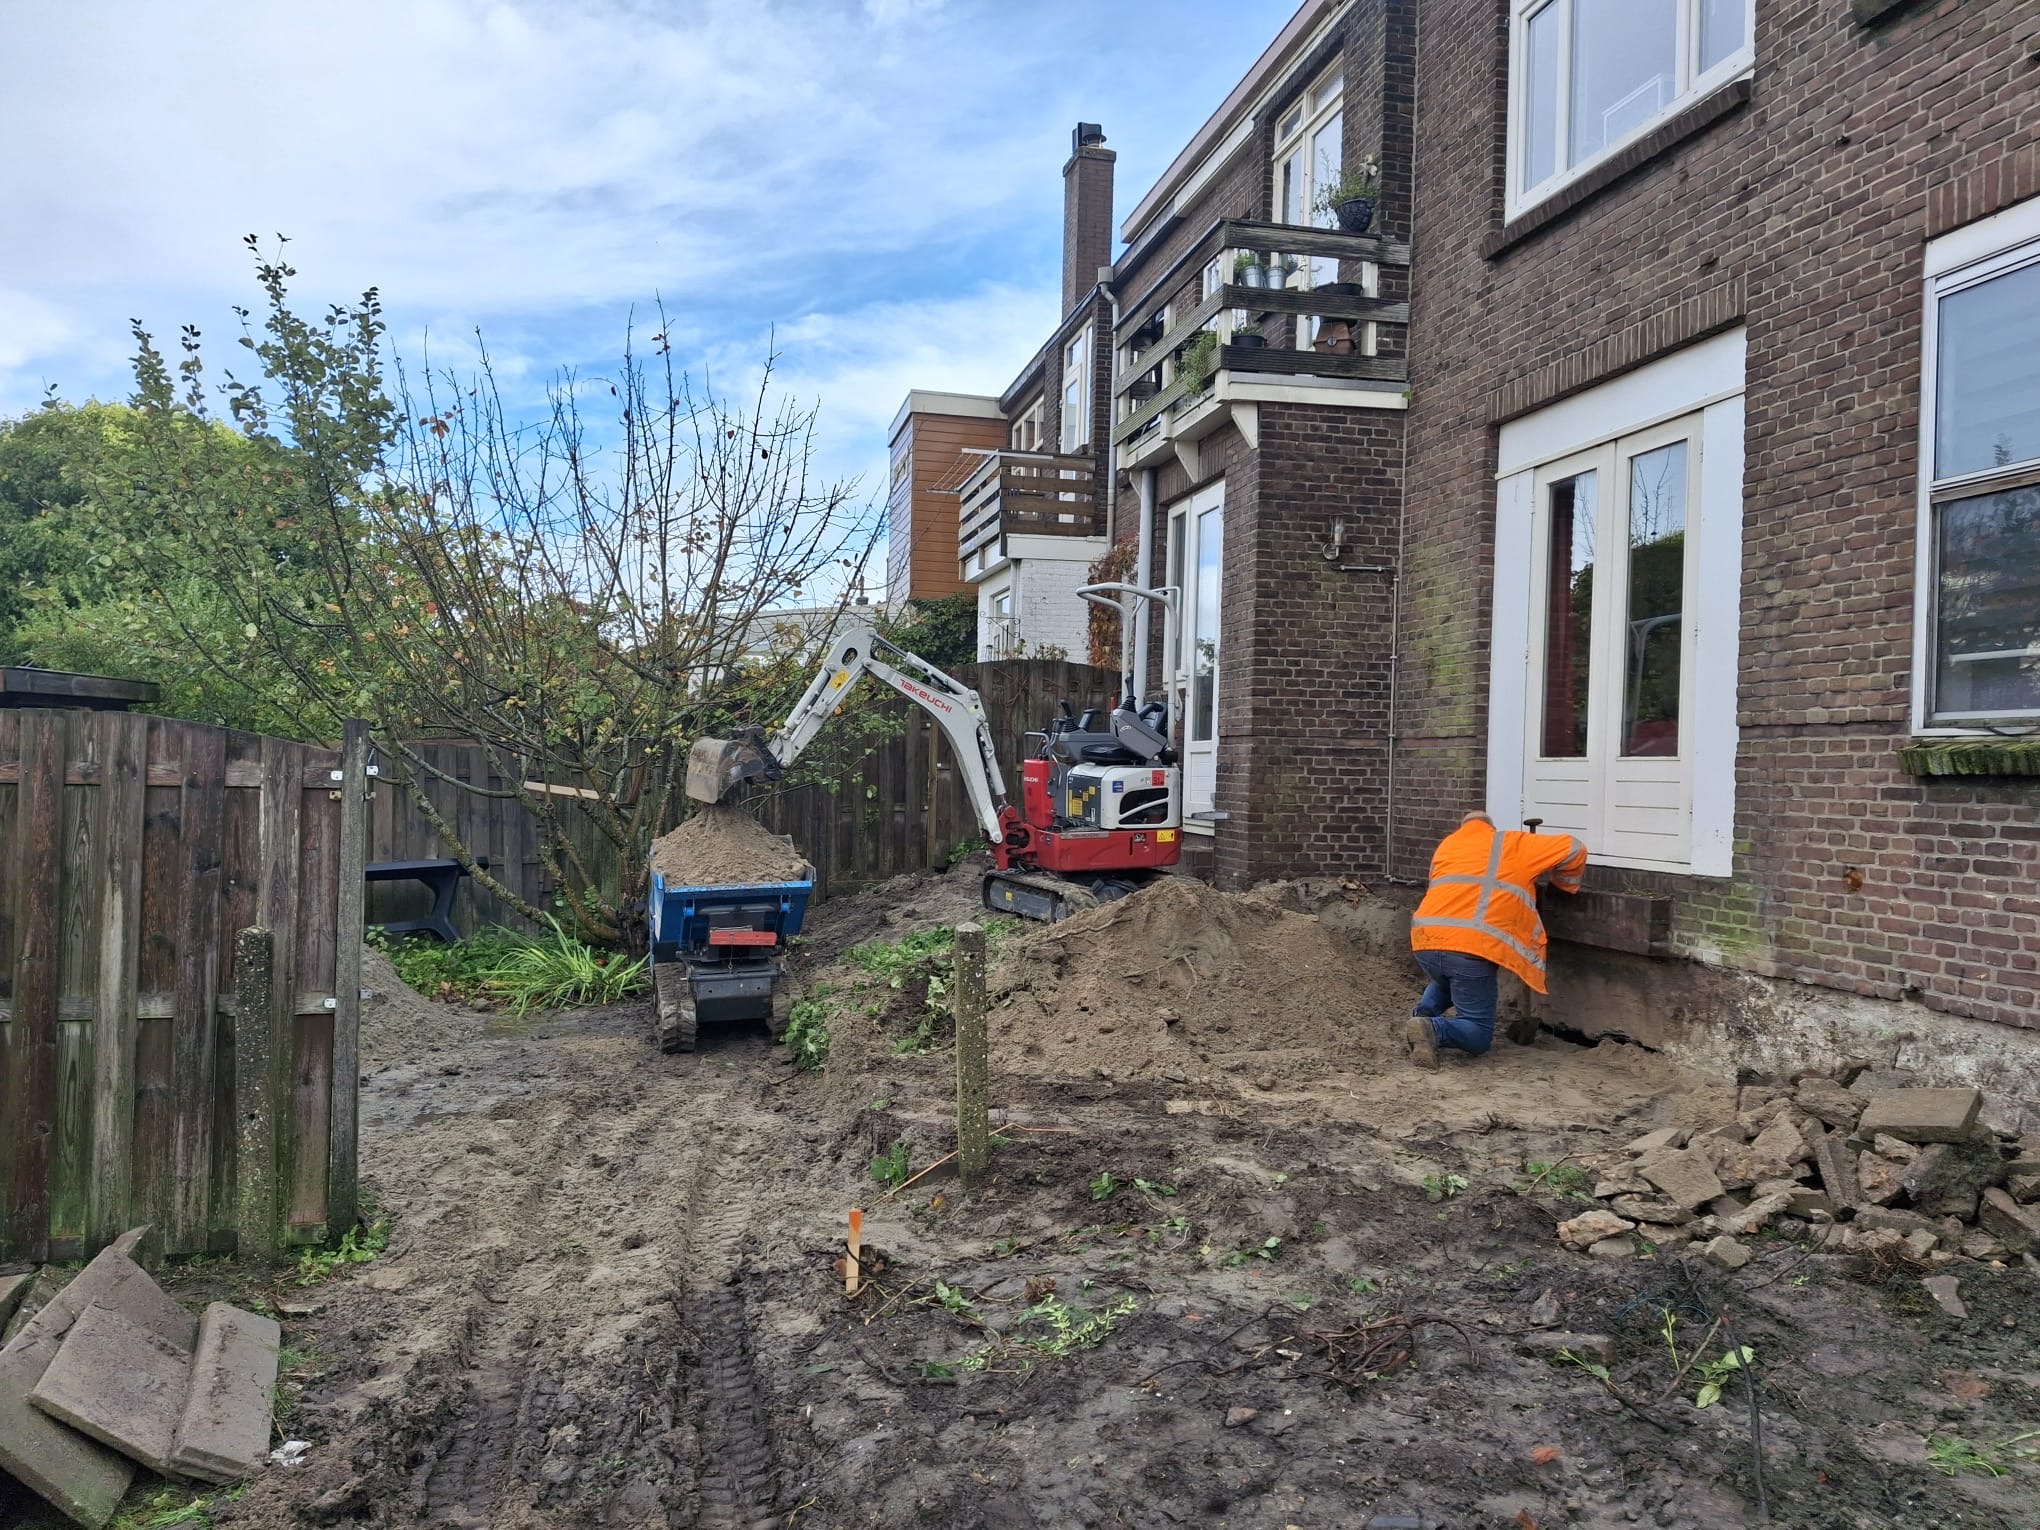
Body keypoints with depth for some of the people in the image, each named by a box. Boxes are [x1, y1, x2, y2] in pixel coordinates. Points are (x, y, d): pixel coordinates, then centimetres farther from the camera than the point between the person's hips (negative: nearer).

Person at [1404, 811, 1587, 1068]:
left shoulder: (1446, 845, 27)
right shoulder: (1511, 843, 17)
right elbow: (1573, 849, 15)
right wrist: (1564, 883, 33)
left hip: (1424, 941, 5)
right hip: (1473, 948, -5)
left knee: (1445, 983, 39)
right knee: (1479, 1034, 8)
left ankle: (1424, 1013, 10)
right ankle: (1433, 1029, -20)